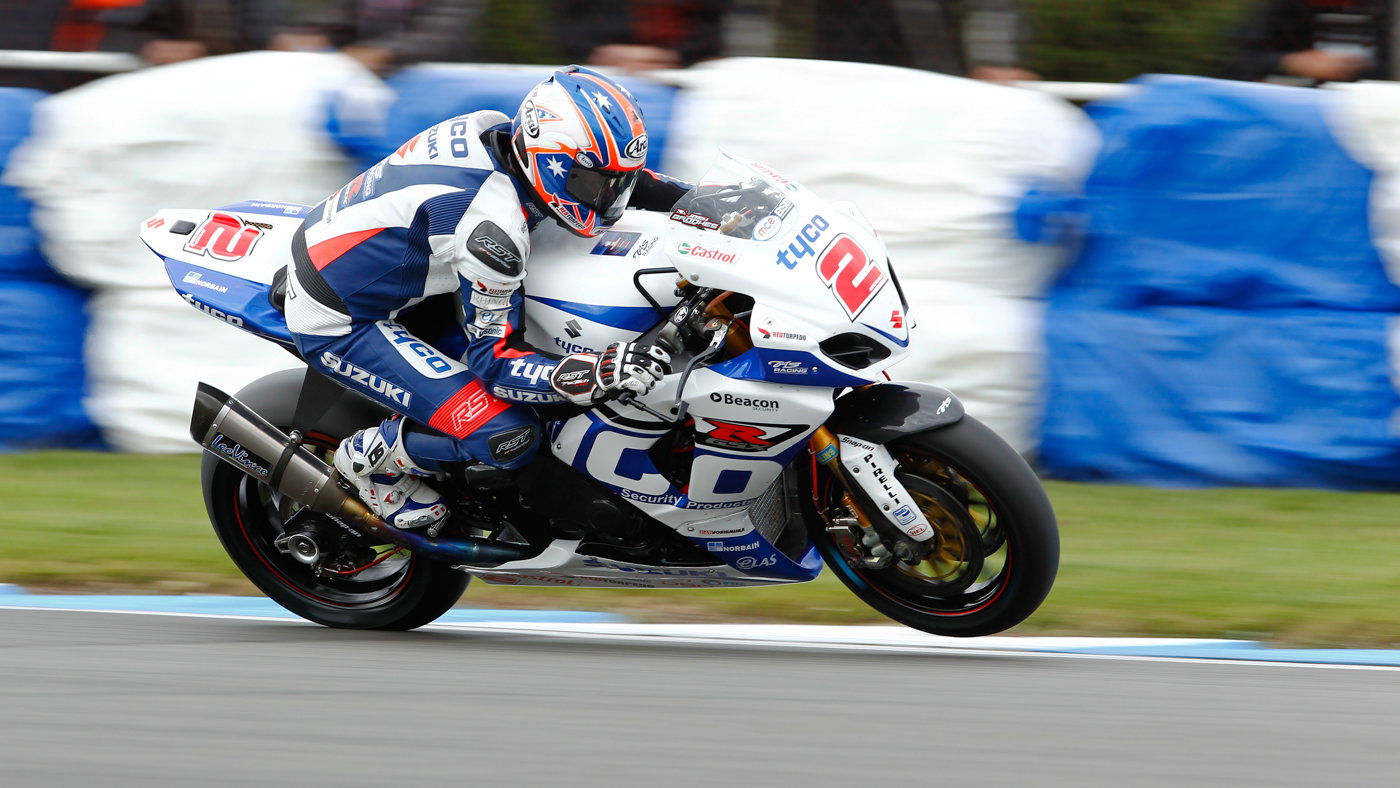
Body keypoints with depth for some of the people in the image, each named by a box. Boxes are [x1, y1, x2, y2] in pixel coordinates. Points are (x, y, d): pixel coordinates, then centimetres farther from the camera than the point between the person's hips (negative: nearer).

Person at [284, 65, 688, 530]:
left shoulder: (497, 132, -6)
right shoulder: (493, 228, -31)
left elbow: (605, 174, 14)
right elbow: (496, 361, -24)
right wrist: (599, 374, -38)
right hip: (336, 326, -10)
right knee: (509, 435, -18)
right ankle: (371, 458, 5)